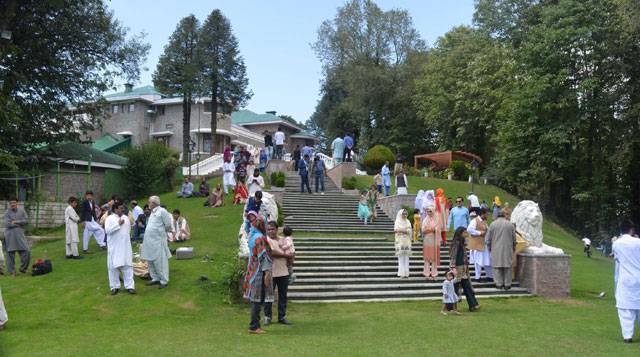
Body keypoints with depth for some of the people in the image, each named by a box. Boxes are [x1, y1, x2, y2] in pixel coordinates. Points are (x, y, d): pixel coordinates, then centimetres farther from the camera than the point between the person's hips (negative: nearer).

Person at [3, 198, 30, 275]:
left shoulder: (21, 211, 7)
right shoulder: (7, 213, -2)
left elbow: (26, 220, -2)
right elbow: (7, 224, -13)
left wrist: (16, 222, -12)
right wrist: (21, 223, -8)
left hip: (20, 235, 2)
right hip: (10, 236, -2)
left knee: (26, 252, -4)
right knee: (10, 254, 2)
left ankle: (22, 268, 13)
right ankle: (12, 271, 13)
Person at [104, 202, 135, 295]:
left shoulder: (125, 218, 10)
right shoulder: (110, 218, -6)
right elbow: (107, 230, -20)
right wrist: (118, 224, -19)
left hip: (125, 247, 4)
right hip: (114, 247, -4)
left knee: (127, 266, 1)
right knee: (114, 267, 3)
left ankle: (130, 286, 3)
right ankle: (115, 287, 13)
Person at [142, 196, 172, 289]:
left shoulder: (162, 211, -10)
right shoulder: (152, 212, 16)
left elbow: (168, 225, -11)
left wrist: (162, 232, 2)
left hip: (158, 240, -9)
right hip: (149, 241, 9)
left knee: (159, 261, -7)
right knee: (150, 261, 13)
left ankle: (164, 281, -1)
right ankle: (155, 278, 24)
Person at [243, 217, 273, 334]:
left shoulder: (252, 236, 12)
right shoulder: (260, 238, -15)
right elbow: (263, 256, -21)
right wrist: (267, 272, -23)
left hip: (253, 271, 9)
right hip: (260, 272, -9)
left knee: (255, 299, 13)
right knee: (258, 299, -5)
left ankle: (254, 325, 19)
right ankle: (253, 326, -2)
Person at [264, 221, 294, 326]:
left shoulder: (284, 240, 10)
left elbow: (291, 255, 3)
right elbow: (271, 253, -19)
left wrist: (278, 254, -11)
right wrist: (285, 254, -11)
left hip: (284, 272, 4)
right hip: (270, 273, -4)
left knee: (283, 295, 8)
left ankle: (282, 316, 18)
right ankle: (267, 316, 14)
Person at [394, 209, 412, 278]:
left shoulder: (408, 222, 11)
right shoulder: (397, 222, 2)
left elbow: (409, 231, -1)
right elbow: (396, 230, -11)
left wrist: (400, 230, -13)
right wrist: (405, 230, -17)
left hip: (407, 241, 3)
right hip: (400, 241, -3)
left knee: (406, 257, 2)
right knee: (401, 257, -4)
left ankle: (406, 273, 5)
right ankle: (401, 273, -3)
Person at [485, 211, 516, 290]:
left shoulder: (493, 224, -1)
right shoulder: (510, 224, 4)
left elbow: (487, 239, 1)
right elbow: (514, 238, 9)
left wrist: (489, 248, 15)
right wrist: (514, 247, 23)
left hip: (496, 250, -1)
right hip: (508, 249, 1)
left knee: (497, 266, 6)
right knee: (508, 266, 7)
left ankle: (499, 284, 6)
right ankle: (507, 284, 8)